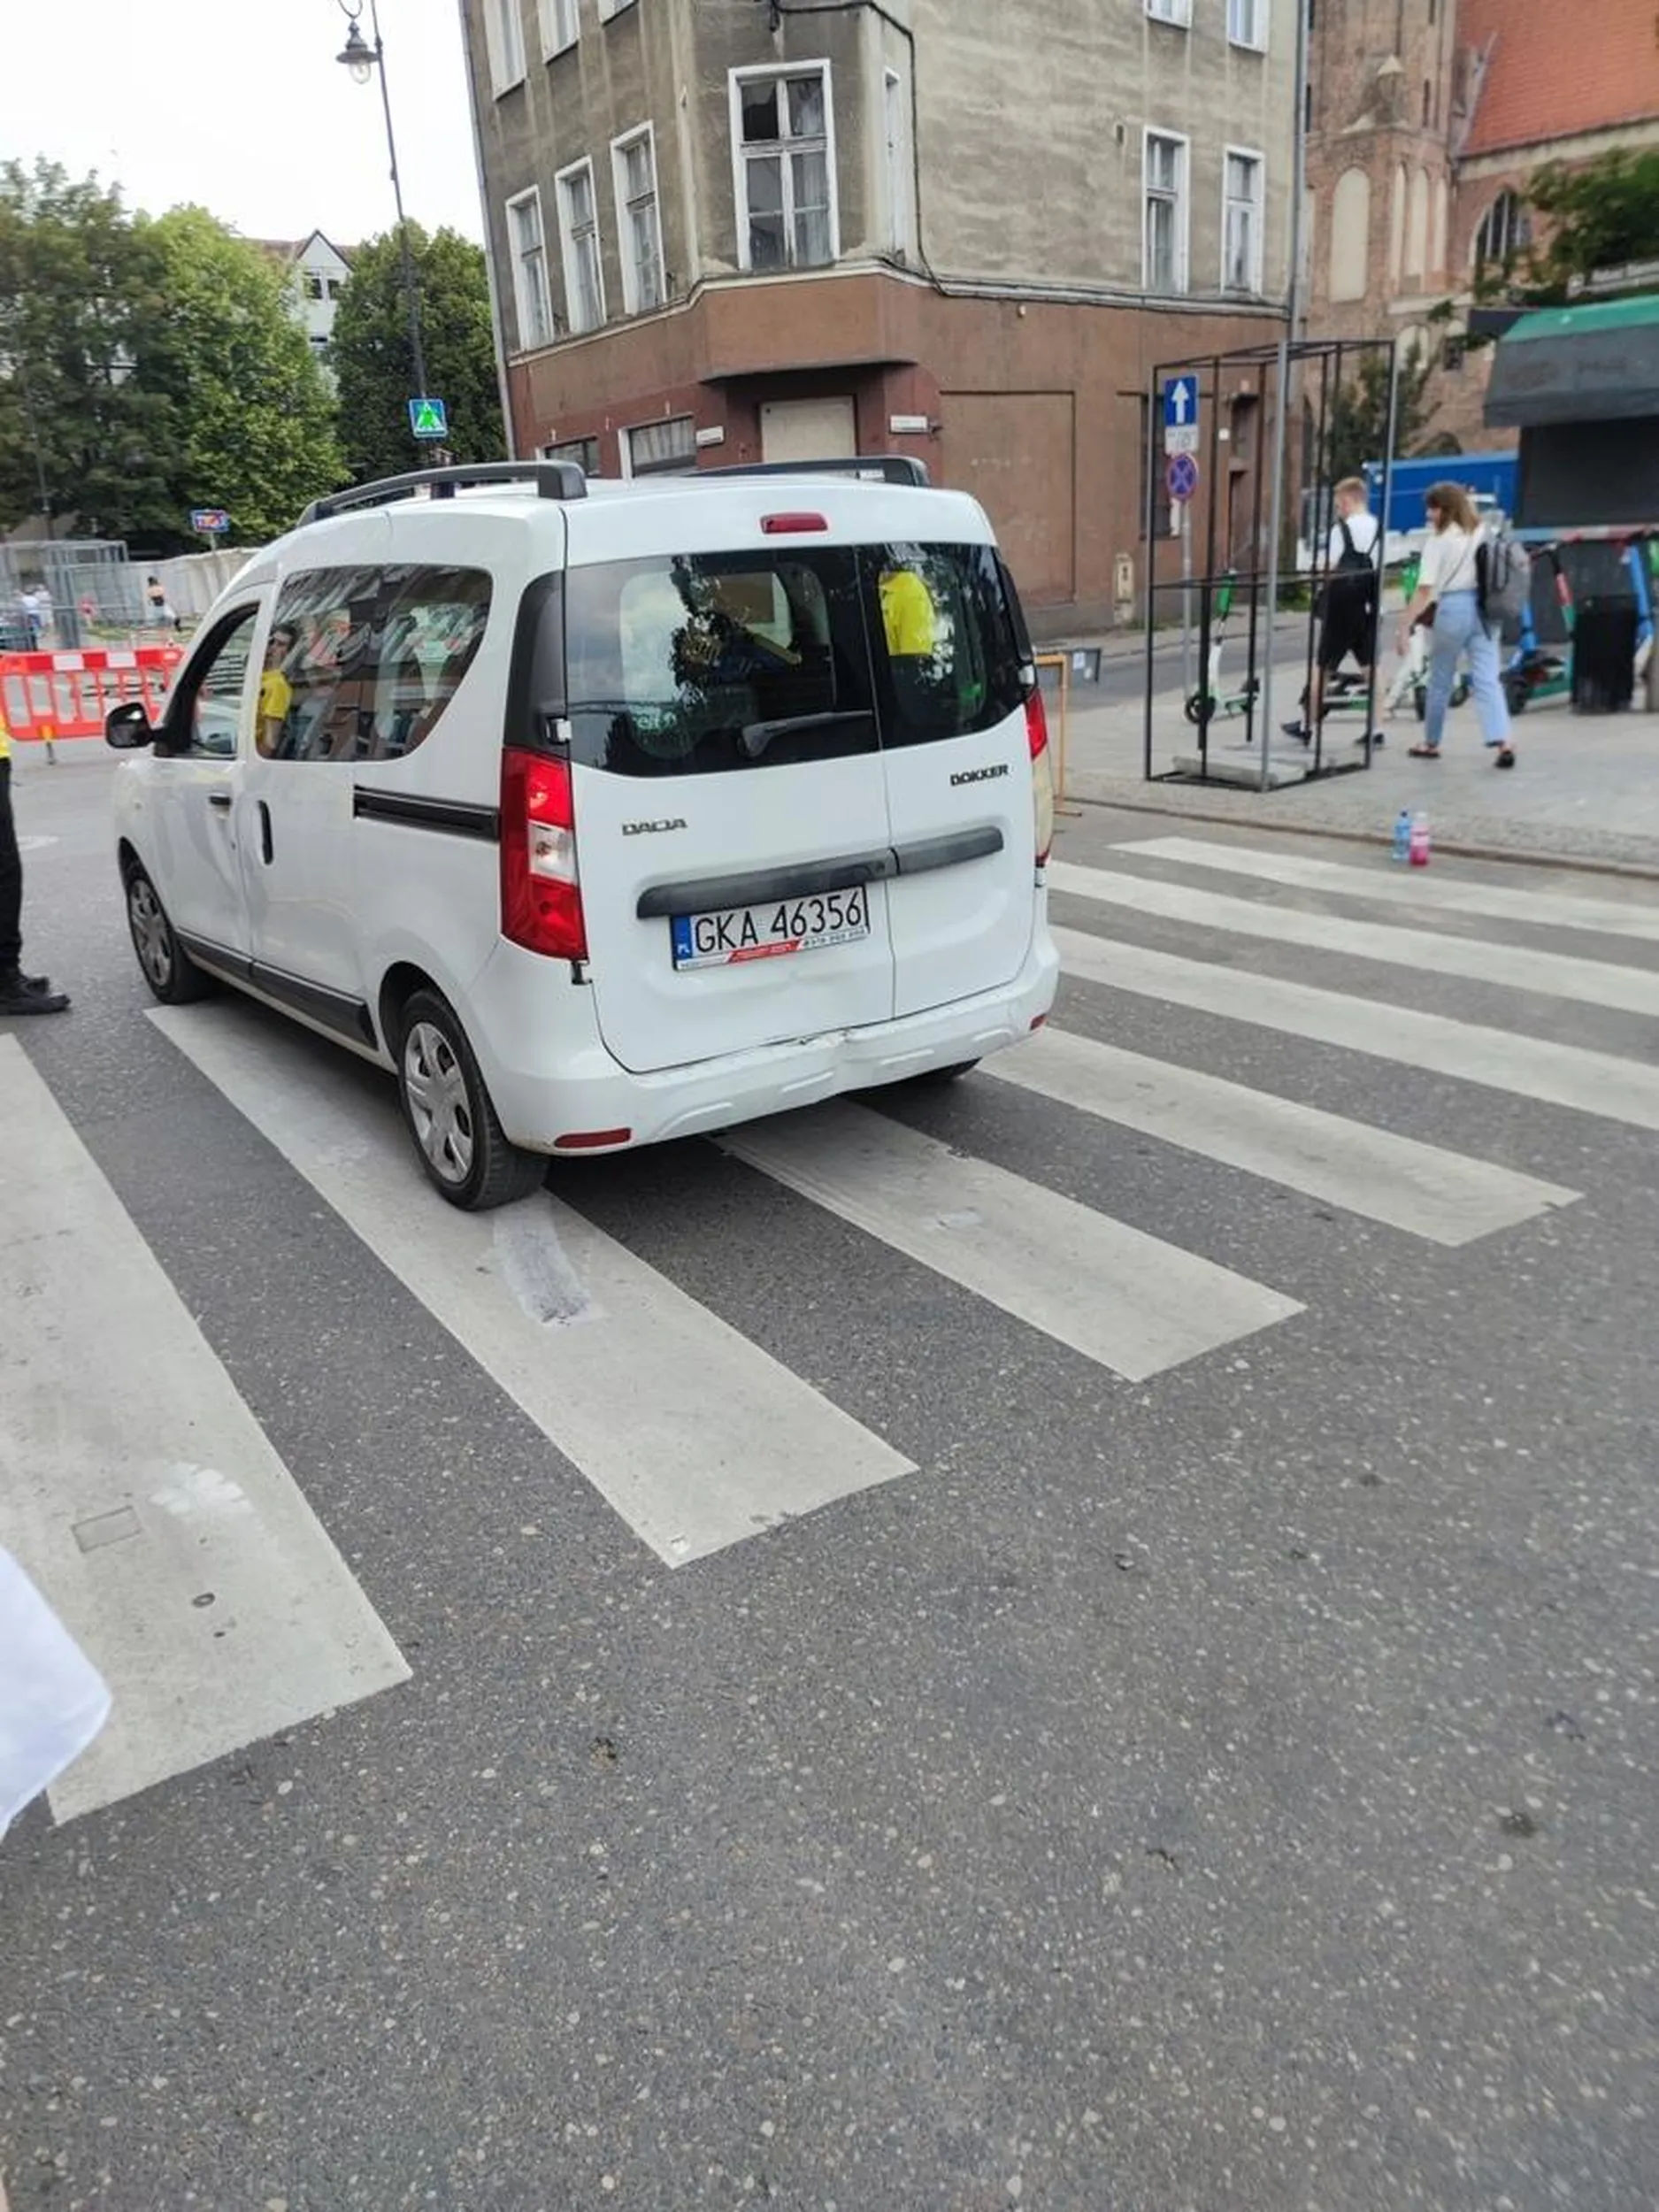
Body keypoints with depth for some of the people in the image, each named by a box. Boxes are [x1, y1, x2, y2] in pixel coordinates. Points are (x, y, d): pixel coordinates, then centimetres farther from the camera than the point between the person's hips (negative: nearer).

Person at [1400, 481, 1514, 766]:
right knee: (1488, 679, -1)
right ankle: (1502, 742, -15)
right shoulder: (1482, 533, 9)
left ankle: (1431, 743, 23)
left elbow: (1424, 589, -13)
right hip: (1484, 608, 4)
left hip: (1453, 608, -4)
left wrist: (1405, 625, -14)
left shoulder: (1439, 540, -7)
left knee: (1440, 681, 11)